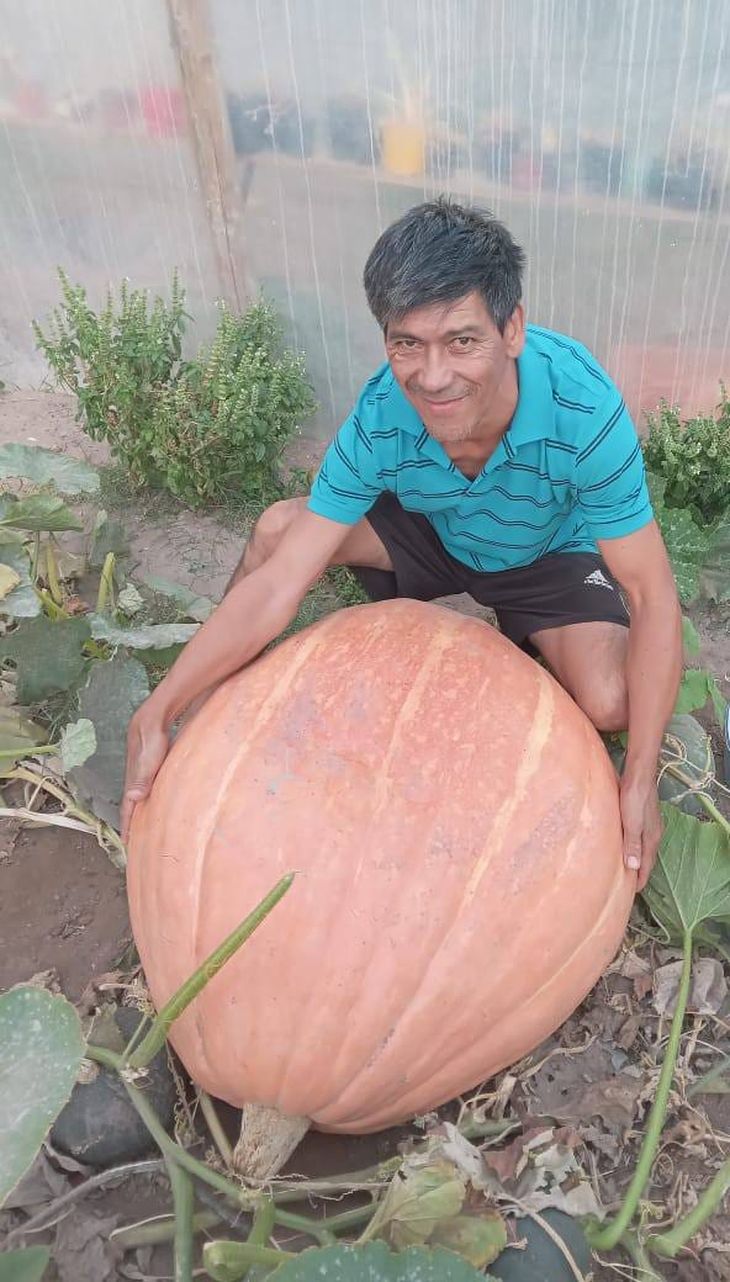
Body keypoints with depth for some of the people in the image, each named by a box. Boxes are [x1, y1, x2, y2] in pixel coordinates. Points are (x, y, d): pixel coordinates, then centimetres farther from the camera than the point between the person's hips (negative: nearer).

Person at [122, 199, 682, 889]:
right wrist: (155, 715, -34)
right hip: (434, 533, 2)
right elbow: (276, 582, -29)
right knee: (274, 528, -18)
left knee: (608, 704, -27)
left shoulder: (584, 411, -38)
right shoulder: (379, 420, -31)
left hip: (550, 555, -1)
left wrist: (639, 780, -37)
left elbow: (652, 595, -32)